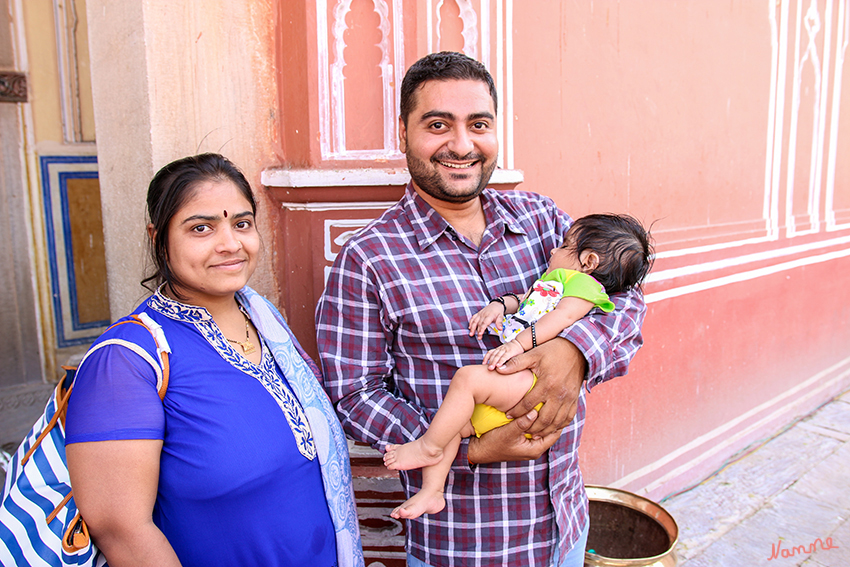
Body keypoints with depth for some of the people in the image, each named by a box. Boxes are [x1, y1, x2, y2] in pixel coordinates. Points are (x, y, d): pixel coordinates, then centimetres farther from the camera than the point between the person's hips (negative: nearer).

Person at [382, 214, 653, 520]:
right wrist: (500, 304, 9)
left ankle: (429, 447, -14)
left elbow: (564, 316, -13)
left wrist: (518, 343, -23)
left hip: (534, 378, -10)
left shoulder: (583, 281, 4)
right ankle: (432, 492, 0)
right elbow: (522, 299, 33)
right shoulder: (553, 278, 36)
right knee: (451, 421, -2)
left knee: (469, 377, -28)